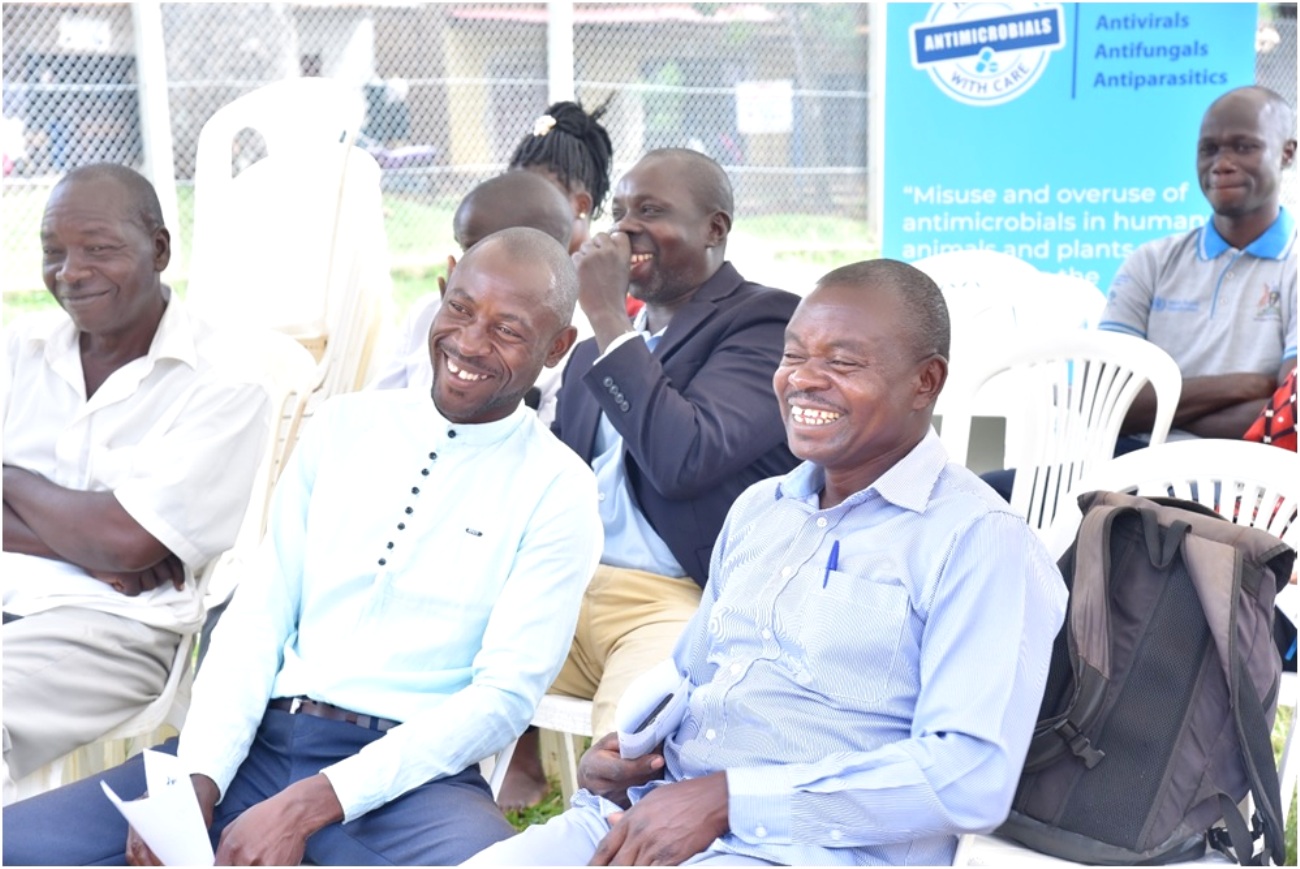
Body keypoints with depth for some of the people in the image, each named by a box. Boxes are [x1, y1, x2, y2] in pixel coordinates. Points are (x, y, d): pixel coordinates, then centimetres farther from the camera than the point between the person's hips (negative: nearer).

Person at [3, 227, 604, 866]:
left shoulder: (558, 492, -1)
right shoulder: (343, 424, 11)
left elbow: (505, 695, -8)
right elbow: (260, 611, 8)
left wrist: (307, 807, -17)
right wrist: (197, 779, -8)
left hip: (413, 776, -2)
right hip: (263, 743, 3)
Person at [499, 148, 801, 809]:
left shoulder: (766, 322, -1)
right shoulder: (595, 352, 22)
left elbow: (683, 459, -17)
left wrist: (607, 317, -11)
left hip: (681, 604, -7)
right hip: (569, 592, 7)